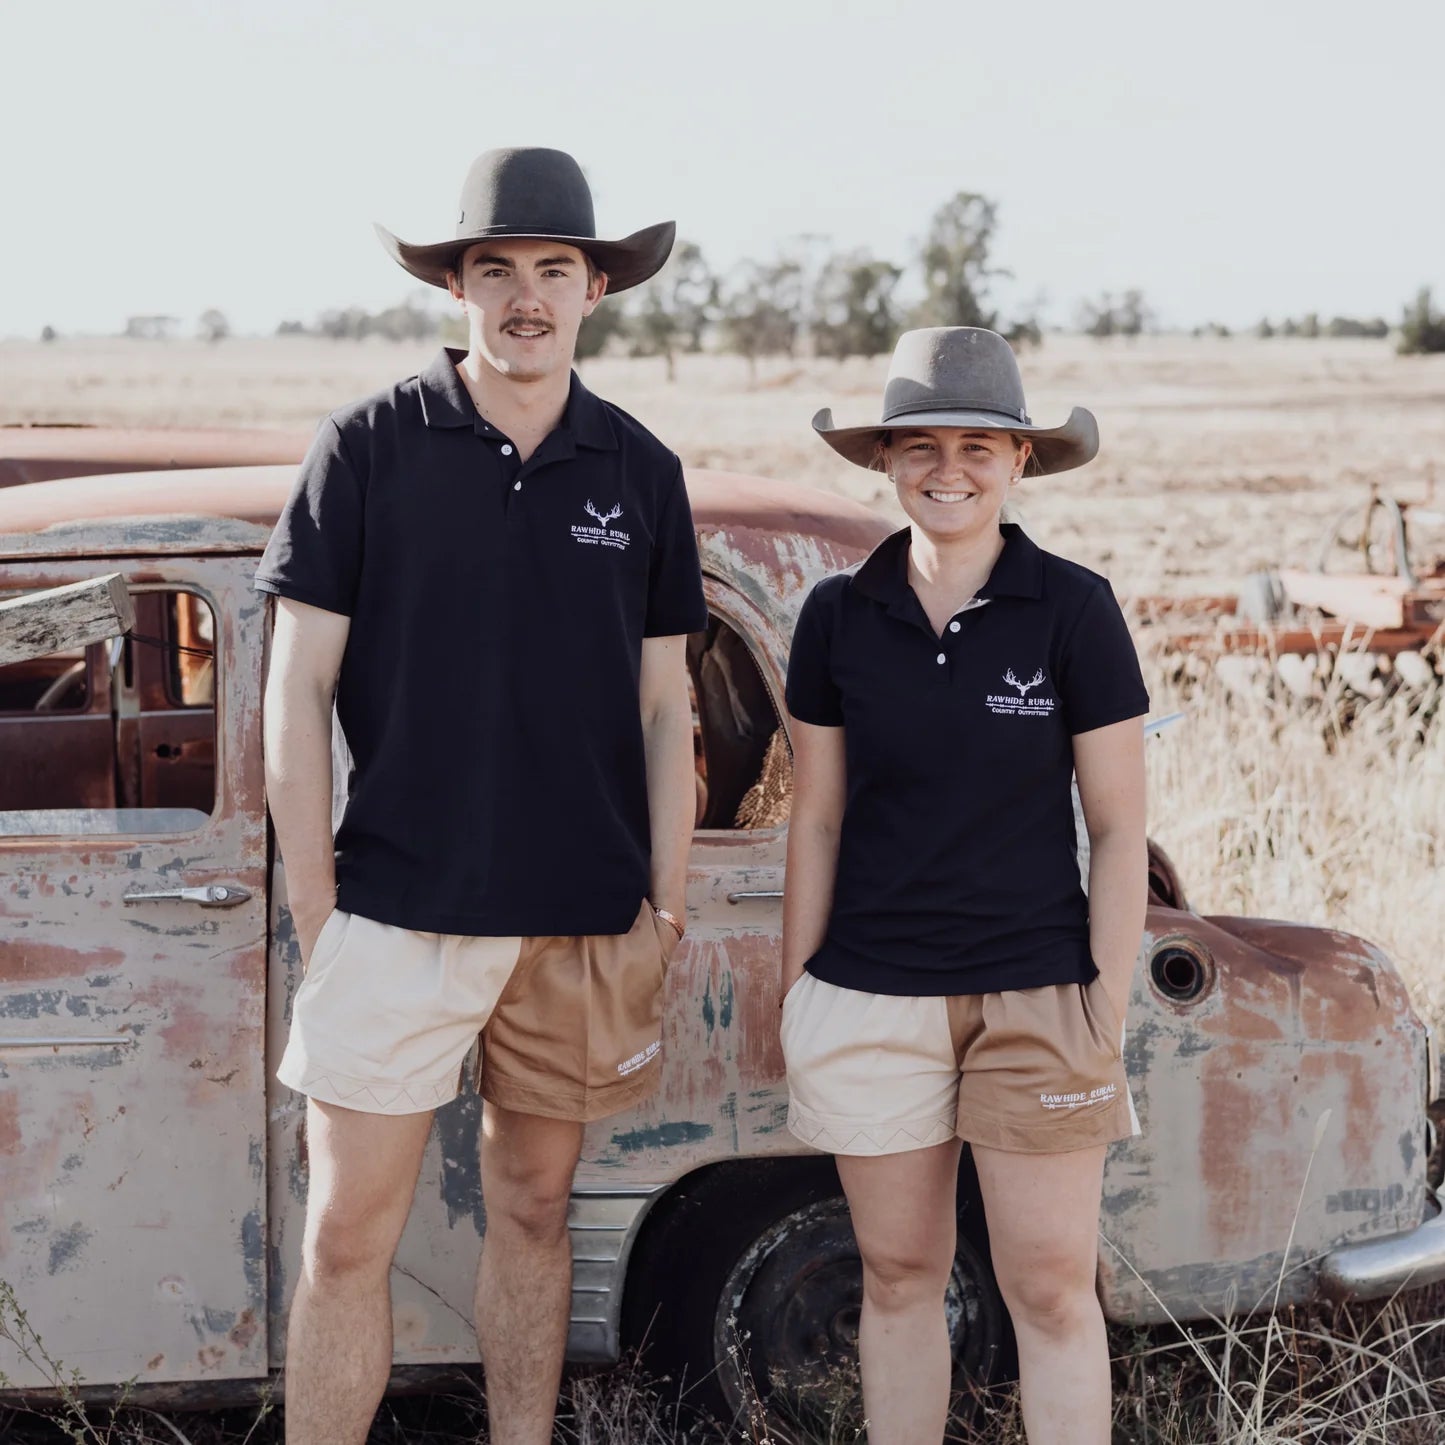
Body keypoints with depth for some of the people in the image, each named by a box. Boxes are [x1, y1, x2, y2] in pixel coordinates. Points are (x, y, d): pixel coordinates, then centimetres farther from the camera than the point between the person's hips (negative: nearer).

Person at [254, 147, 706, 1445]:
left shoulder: (640, 473, 7)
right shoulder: (368, 448, -2)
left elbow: (663, 712, 10)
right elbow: (298, 690, -1)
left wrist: (665, 912, 4)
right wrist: (317, 910, -6)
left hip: (585, 923, 3)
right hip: (398, 912, -2)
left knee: (533, 1213, 13)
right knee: (348, 1236, -3)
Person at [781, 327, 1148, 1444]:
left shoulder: (1075, 611, -4)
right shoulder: (838, 616, 3)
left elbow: (1118, 829, -2)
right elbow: (816, 821, 8)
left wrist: (1107, 1009, -5)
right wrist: (797, 994, 7)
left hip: (1035, 995, -2)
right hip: (870, 1000, 2)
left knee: (1053, 1291, 0)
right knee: (899, 1278, 10)